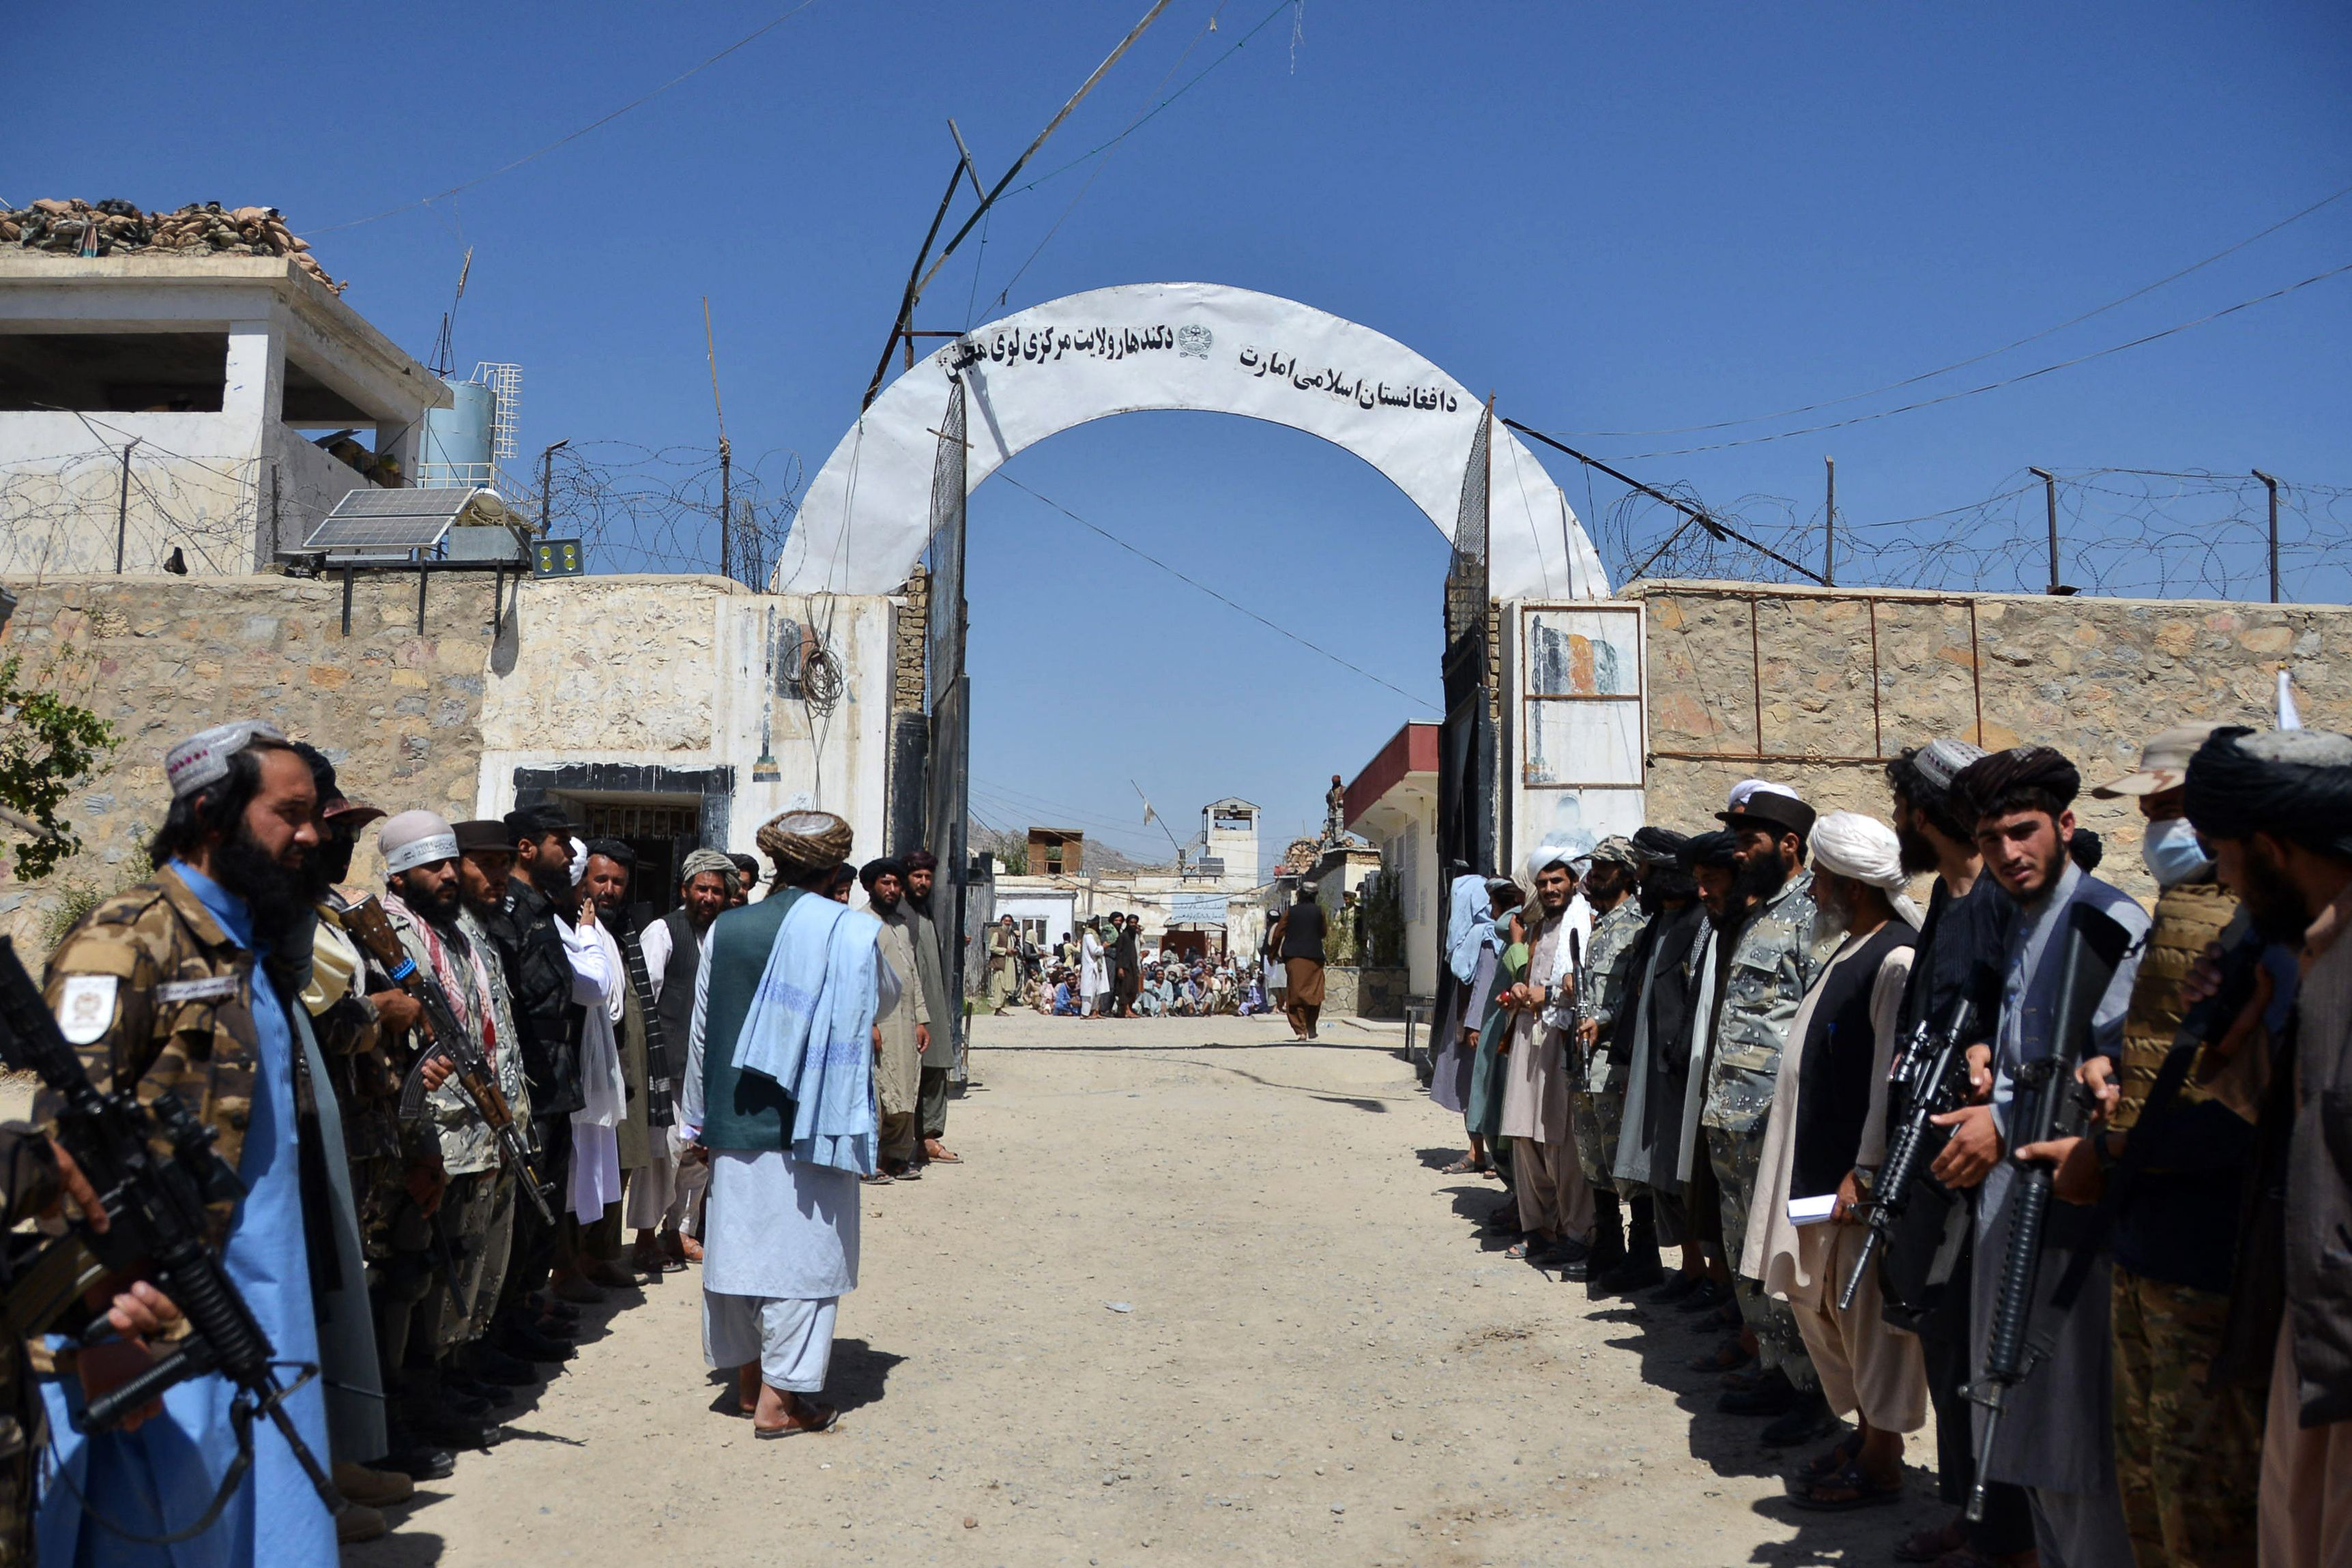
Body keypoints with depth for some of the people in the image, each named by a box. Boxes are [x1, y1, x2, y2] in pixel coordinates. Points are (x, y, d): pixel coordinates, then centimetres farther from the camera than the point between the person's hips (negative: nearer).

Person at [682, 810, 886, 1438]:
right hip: (811, 1122, -4)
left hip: (736, 1122, 4)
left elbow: (701, 1029, 6)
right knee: (801, 1253, 4)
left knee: (743, 1243, 15)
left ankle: (750, 1380, 28)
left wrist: (703, 1115, 16)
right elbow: (885, 998, 7)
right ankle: (781, 1399, 8)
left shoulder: (726, 930, -1)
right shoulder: (850, 932, -11)